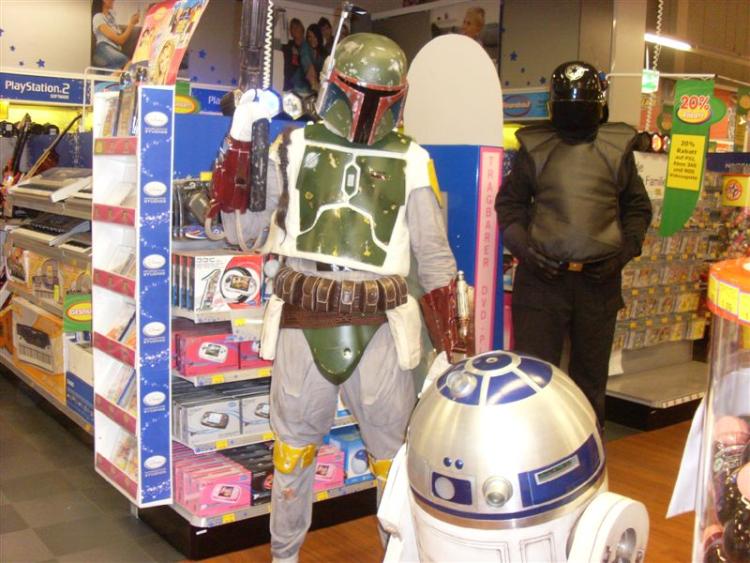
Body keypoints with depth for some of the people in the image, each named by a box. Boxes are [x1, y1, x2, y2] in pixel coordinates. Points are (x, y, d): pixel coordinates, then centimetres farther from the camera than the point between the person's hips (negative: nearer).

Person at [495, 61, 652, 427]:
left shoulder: (617, 148, 6)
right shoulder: (535, 146, 3)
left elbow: (638, 208, 12)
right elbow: (509, 202, 9)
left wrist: (623, 252, -1)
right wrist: (523, 247, -4)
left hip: (599, 279, 2)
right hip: (541, 277, -1)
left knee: (590, 376, 15)